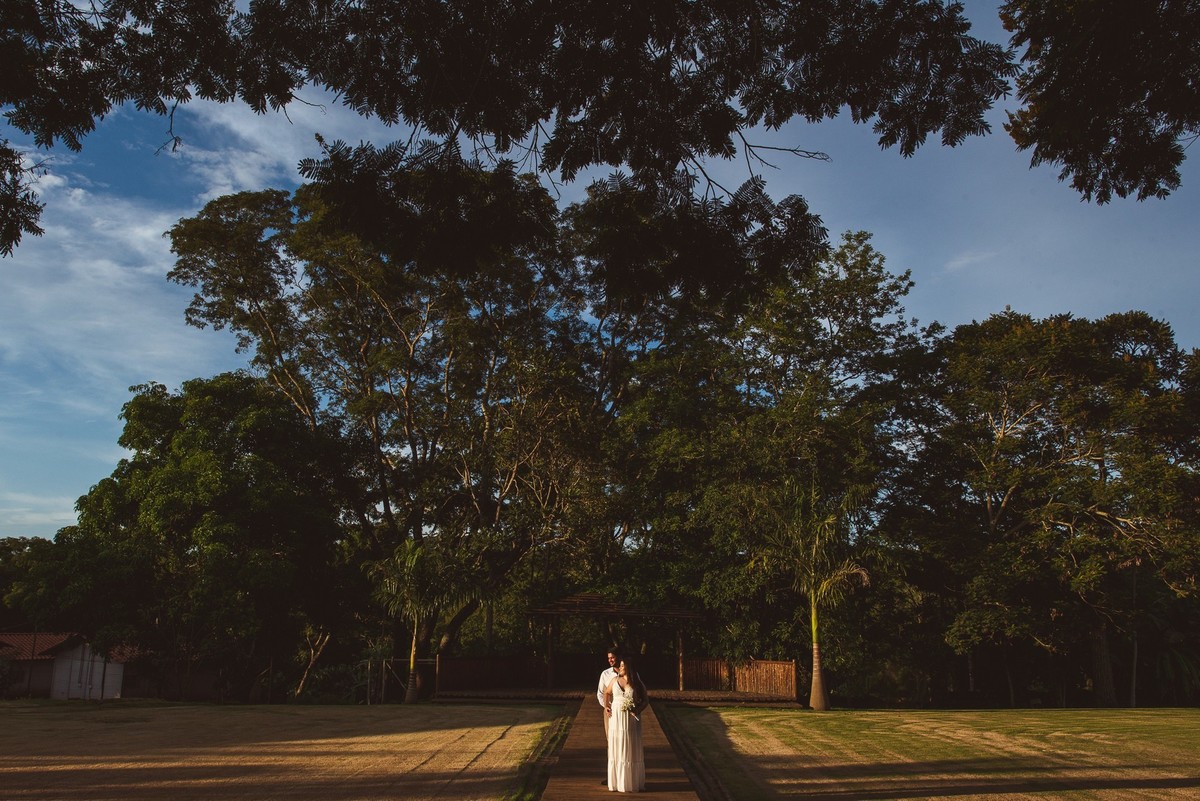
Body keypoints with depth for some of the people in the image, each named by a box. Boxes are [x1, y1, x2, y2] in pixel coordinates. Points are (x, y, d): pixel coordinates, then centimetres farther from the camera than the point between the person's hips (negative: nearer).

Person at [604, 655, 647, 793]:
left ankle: (633, 782, 12)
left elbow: (645, 700, 1)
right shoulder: (615, 680, 4)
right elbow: (607, 693, 20)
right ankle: (617, 781, 14)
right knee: (616, 749, 5)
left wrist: (638, 710, -15)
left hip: (631, 720, -2)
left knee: (631, 750, 4)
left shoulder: (637, 683, -3)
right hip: (616, 719, 2)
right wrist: (606, 706, 7)